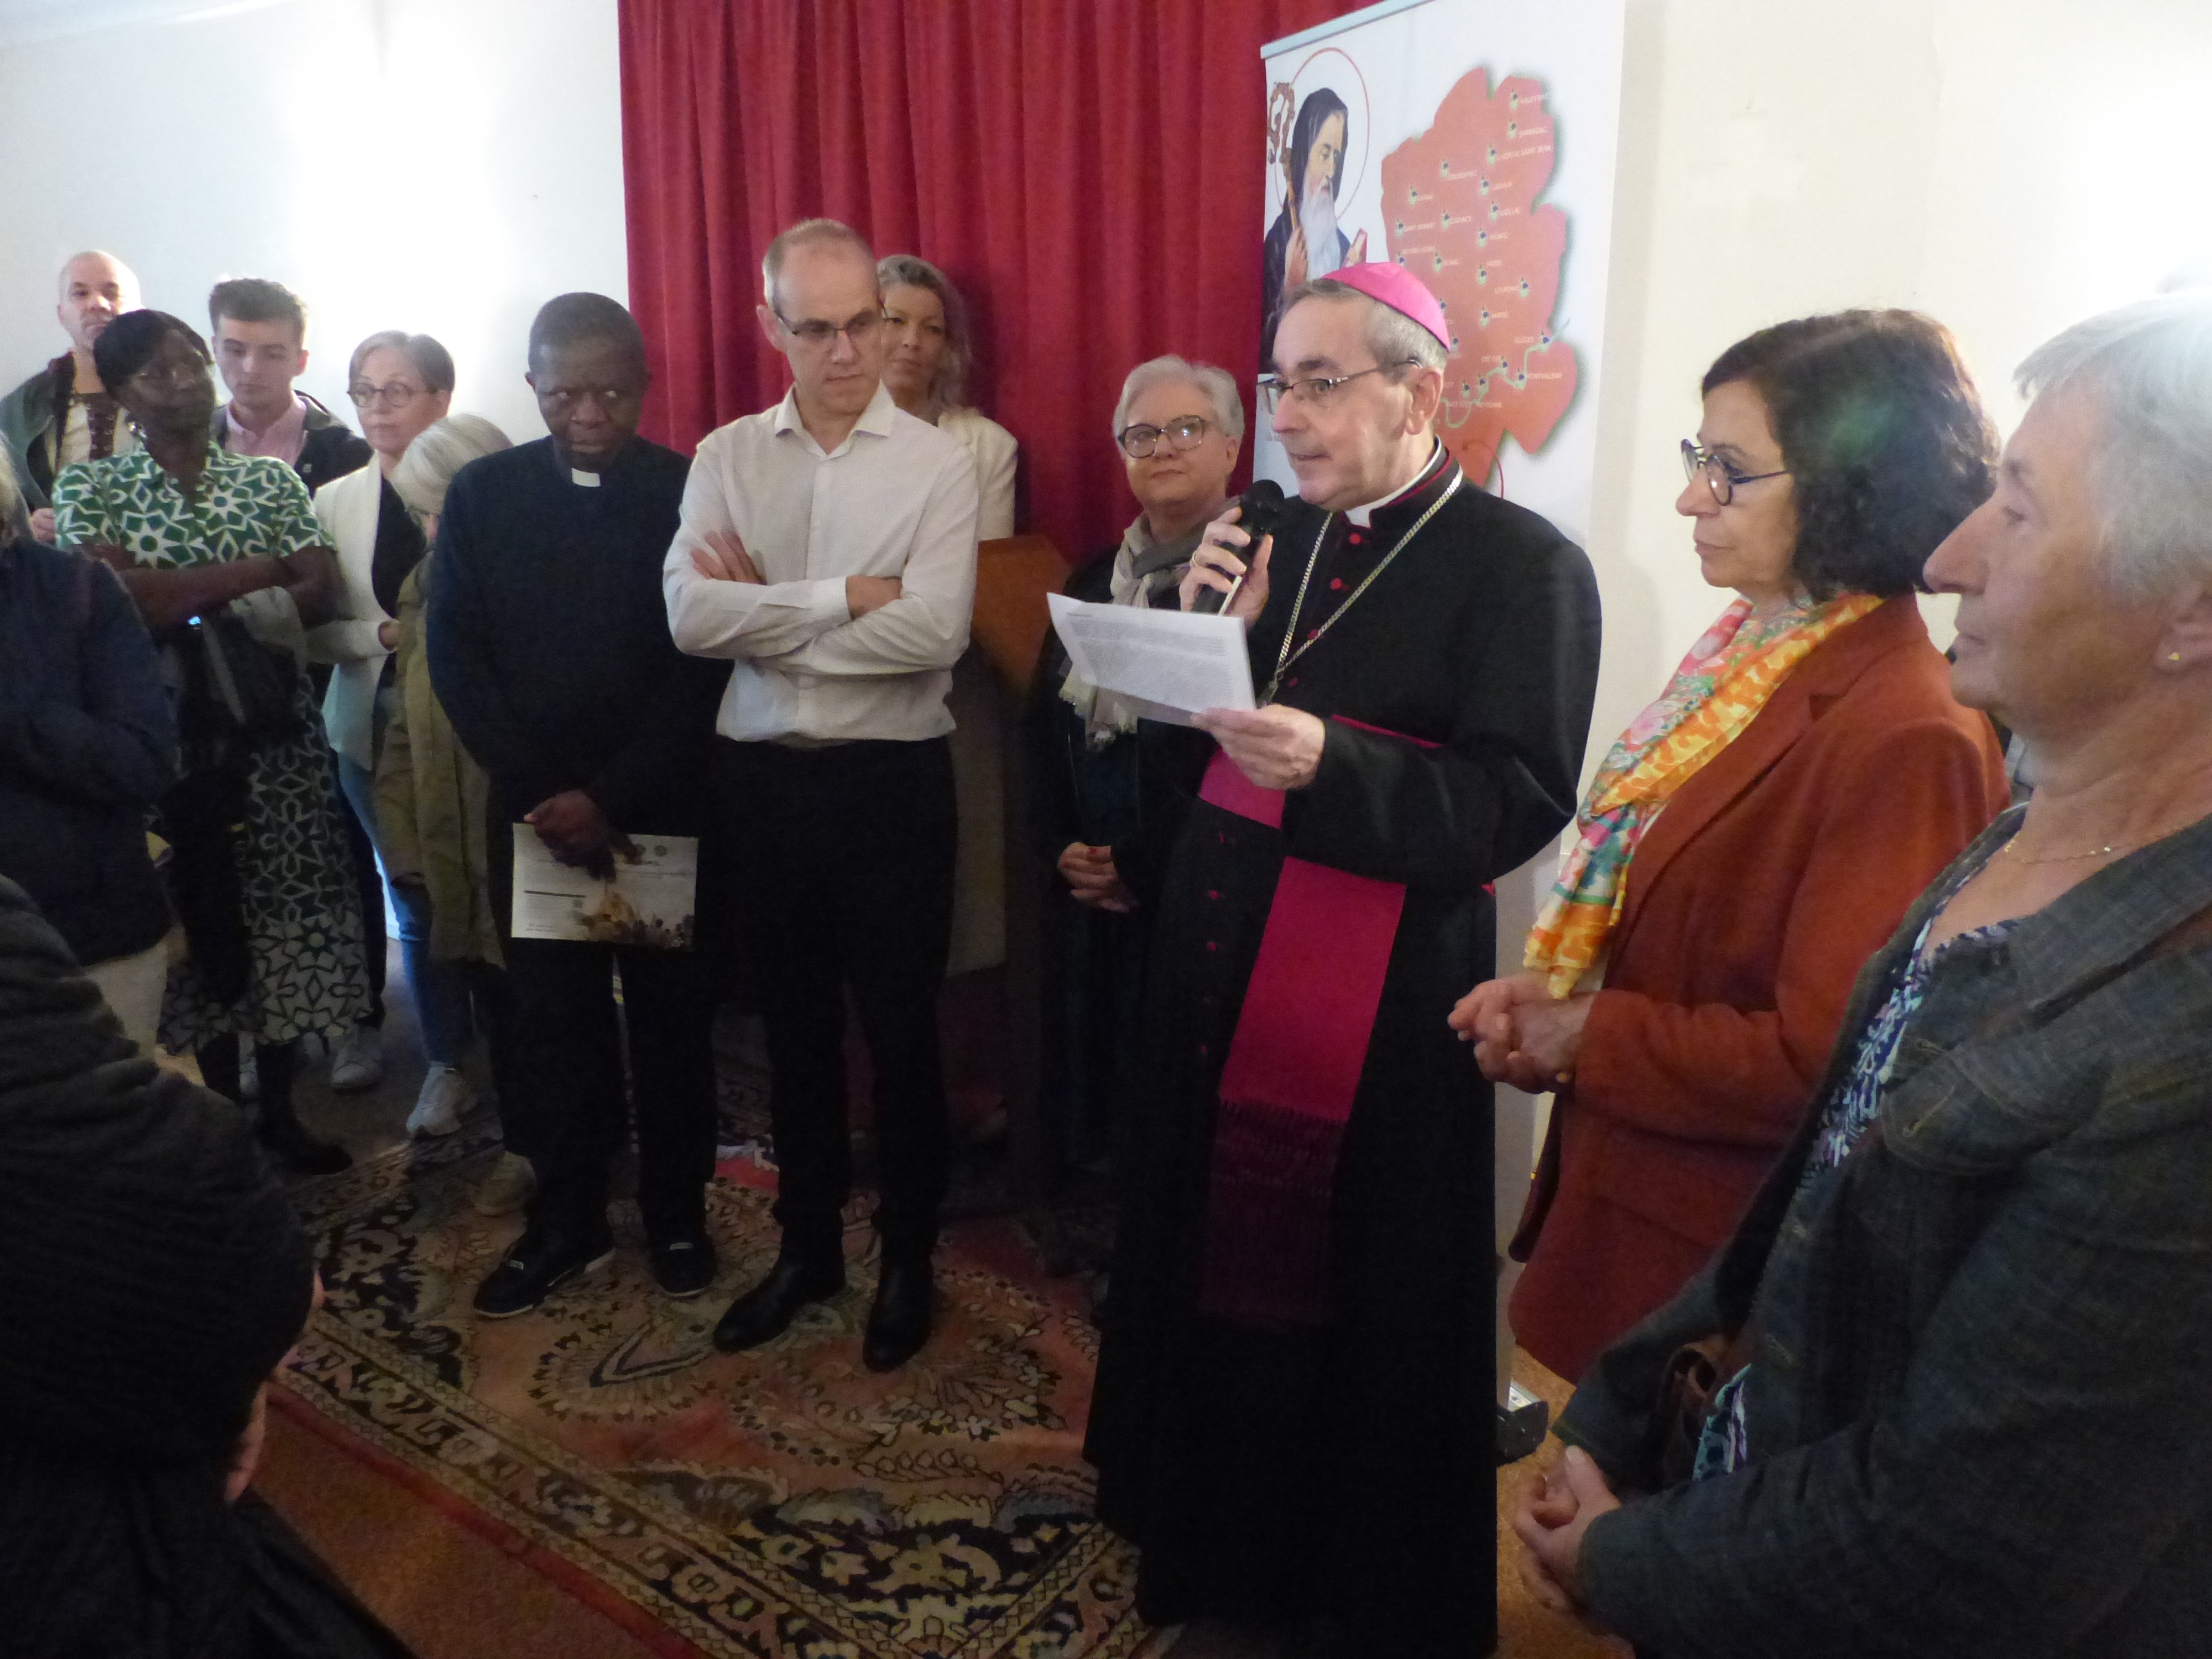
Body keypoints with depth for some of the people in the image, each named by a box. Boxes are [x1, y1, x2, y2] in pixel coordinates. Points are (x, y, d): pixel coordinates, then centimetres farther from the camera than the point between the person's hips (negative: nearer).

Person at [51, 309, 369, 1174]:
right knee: (198, 921, 5)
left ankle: (279, 1109, 20)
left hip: (276, 734, 2)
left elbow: (321, 593, -4)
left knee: (286, 916, 5)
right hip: (168, 736, -1)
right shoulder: (88, 488, 2)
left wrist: (179, 604, -13)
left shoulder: (271, 478, 8)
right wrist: (256, 570, -11)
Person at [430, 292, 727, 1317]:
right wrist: (541, 793, -9)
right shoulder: (482, 493, 5)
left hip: (665, 807, -2)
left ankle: (676, 1211, 25)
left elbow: (703, 665, -7)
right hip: (534, 805, 2)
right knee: (551, 1019, 7)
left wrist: (611, 795, -13)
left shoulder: (691, 491, -3)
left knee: (671, 1014, 9)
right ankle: (565, 1219, 23)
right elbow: (456, 657, 1)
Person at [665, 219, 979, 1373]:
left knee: (900, 1028, 8)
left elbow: (935, 631, -18)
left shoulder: (937, 462, -5)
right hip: (761, 777, 3)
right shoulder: (725, 457, 4)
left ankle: (908, 1258, 29)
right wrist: (849, 597, -15)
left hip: (891, 780, -3)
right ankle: (807, 1246, 36)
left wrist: (765, 607, -12)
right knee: (794, 1022, 17)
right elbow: (690, 615, -10)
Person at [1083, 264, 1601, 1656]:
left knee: (1361, 1311, 5)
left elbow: (1518, 803, -17)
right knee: (1219, 1266, 17)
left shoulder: (1523, 564, -8)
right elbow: (1201, 750, 13)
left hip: (1383, 1020, -6)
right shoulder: (1286, 538, 11)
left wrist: (1328, 765, -30)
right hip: (1219, 991, 7)